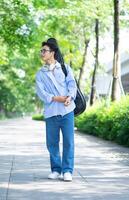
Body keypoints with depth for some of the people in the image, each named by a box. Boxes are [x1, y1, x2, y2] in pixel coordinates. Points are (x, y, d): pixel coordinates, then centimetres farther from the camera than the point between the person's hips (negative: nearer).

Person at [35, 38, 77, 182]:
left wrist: (70, 97, -20)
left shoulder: (65, 68, 11)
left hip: (67, 109, -2)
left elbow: (72, 84, 0)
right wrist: (55, 98, -16)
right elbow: (41, 92, 0)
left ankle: (67, 170, 3)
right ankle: (56, 169, 17)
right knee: (52, 142, 3)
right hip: (50, 111, 2)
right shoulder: (40, 74, 13)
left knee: (68, 141, -4)